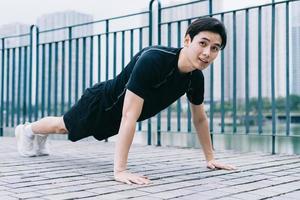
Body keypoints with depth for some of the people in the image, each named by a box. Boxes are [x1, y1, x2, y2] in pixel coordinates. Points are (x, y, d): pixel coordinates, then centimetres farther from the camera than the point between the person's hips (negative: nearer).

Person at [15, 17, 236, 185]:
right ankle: (28, 130, 58)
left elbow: (200, 118, -4)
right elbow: (129, 116, -48)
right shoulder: (152, 60, -44)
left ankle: (40, 136, 65)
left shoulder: (196, 77, -21)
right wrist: (120, 170, -51)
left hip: (115, 117, 6)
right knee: (63, 126, 25)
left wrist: (210, 158, -2)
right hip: (101, 104, -6)